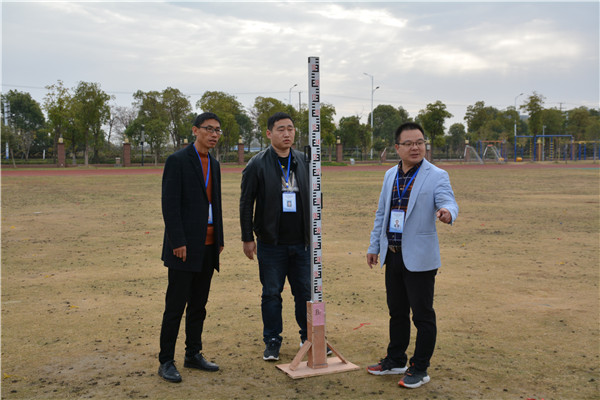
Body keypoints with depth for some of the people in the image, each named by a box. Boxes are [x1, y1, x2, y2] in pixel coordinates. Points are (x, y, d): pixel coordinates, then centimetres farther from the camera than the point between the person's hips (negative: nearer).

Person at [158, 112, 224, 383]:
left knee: (198, 305, 13)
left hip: (208, 248, 7)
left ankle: (193, 355, 24)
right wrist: (178, 242, -17)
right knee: (175, 305, -1)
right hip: (185, 247, -7)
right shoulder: (177, 161, -8)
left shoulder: (214, 165, 15)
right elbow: (170, 205, -13)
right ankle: (166, 362, 9)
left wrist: (219, 239, 14)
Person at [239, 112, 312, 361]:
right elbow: (246, 203, -2)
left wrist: (314, 233, 11)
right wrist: (247, 238, -4)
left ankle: (309, 338, 26)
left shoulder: (304, 162, 8)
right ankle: (272, 342, 21)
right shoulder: (257, 164, -4)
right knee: (271, 294, 7)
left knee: (306, 293, 9)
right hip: (271, 244, -3)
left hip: (301, 242, 3)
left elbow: (312, 199, 14)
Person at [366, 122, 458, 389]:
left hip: (419, 258, -6)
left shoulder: (436, 176, -7)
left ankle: (419, 369, 19)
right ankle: (396, 360, 34)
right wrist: (374, 246, 16)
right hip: (393, 256, 6)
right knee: (397, 312, 18)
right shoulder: (390, 175, 10)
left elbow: (448, 201, -23)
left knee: (422, 315, 4)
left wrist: (447, 213, -47)